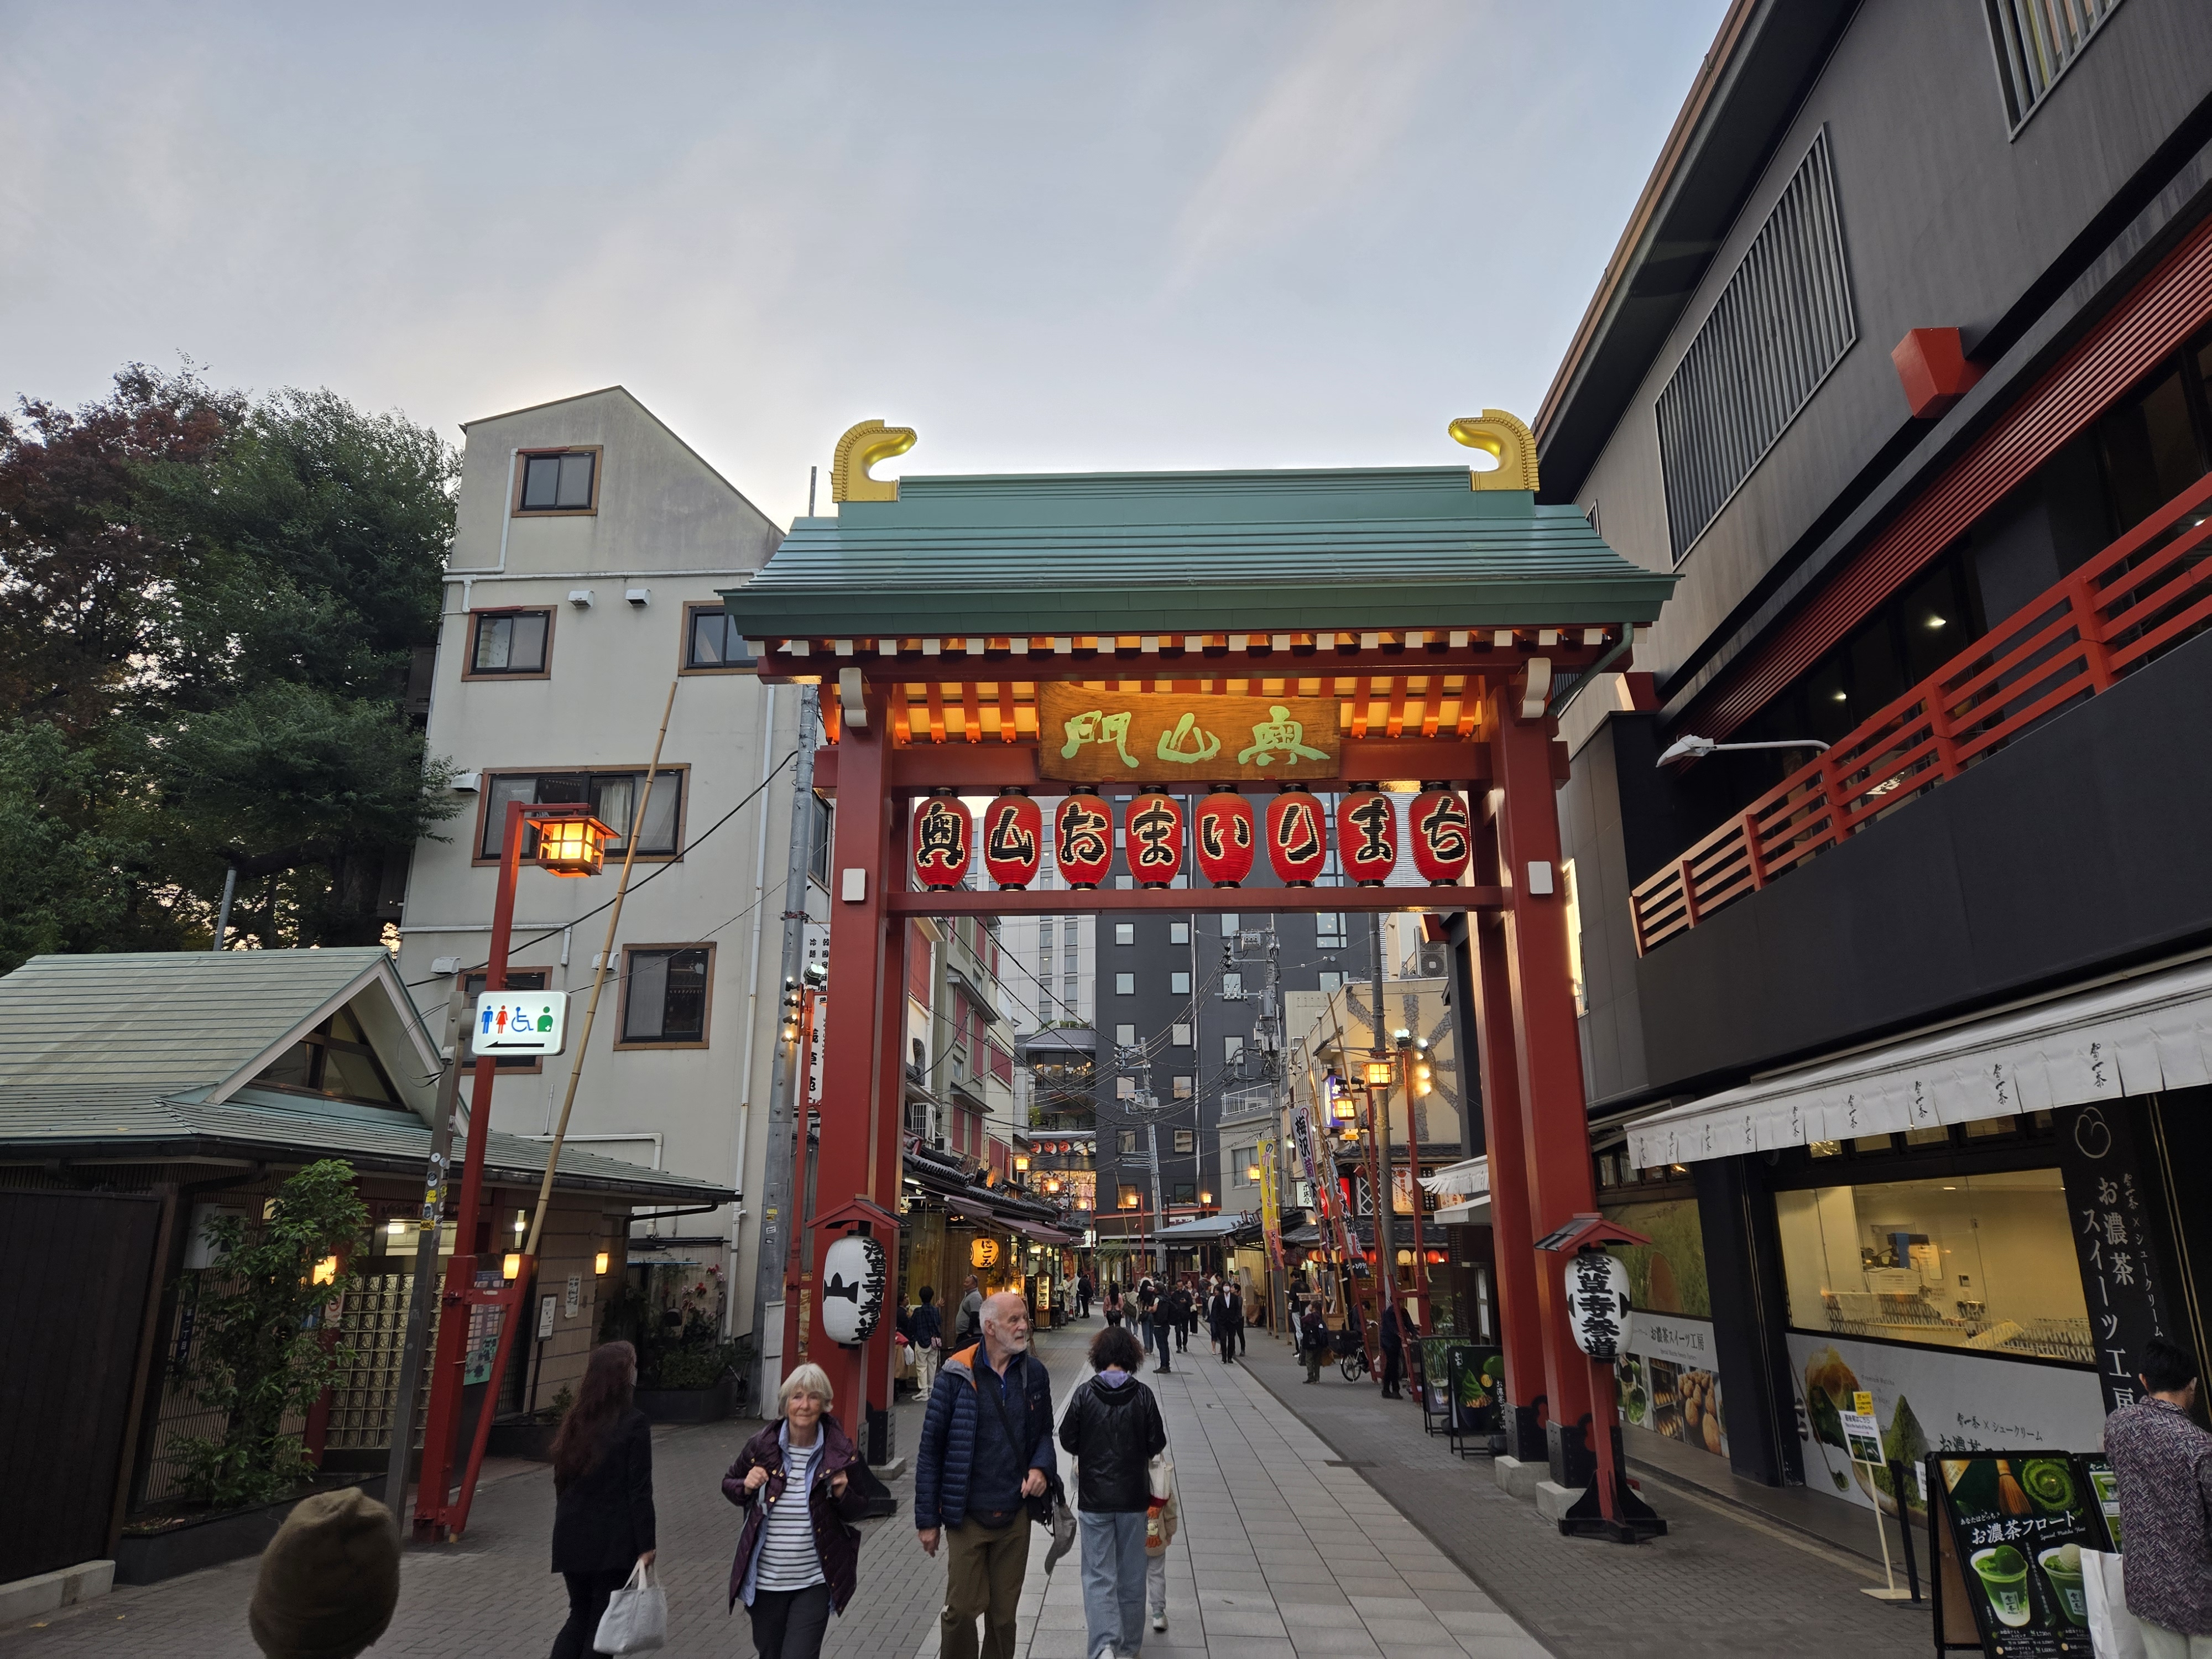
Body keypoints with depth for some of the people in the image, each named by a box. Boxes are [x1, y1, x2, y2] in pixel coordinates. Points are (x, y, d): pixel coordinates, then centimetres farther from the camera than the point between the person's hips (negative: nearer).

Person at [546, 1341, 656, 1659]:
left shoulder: (574, 1422, 6)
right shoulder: (634, 1424, -13)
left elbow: (561, 1482, 13)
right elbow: (639, 1491, -14)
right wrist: (645, 1546, -10)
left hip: (572, 1538, 6)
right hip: (613, 1542, -6)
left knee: (580, 1616, 18)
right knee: (603, 1623, 5)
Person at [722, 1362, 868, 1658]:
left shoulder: (840, 1453, -7)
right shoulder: (761, 1447, -7)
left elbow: (859, 1510, 5)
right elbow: (728, 1484, 10)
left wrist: (842, 1495, -16)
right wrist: (746, 1487, -11)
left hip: (815, 1582, -2)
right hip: (765, 1580, 2)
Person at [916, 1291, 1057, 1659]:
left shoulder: (1034, 1372, 1)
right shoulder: (957, 1374, -11)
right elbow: (931, 1447, -6)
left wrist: (1042, 1467, -8)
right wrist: (927, 1518, -4)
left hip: (1016, 1514, 4)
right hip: (968, 1516, -3)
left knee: (1004, 1613, 15)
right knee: (962, 1610, 2)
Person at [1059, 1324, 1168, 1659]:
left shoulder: (1085, 1394, -11)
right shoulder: (1143, 1395, -10)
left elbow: (1068, 1441, -4)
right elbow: (1157, 1444, -5)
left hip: (1094, 1495, -1)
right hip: (1134, 1495, 1)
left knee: (1099, 1574, 5)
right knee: (1131, 1574, 16)